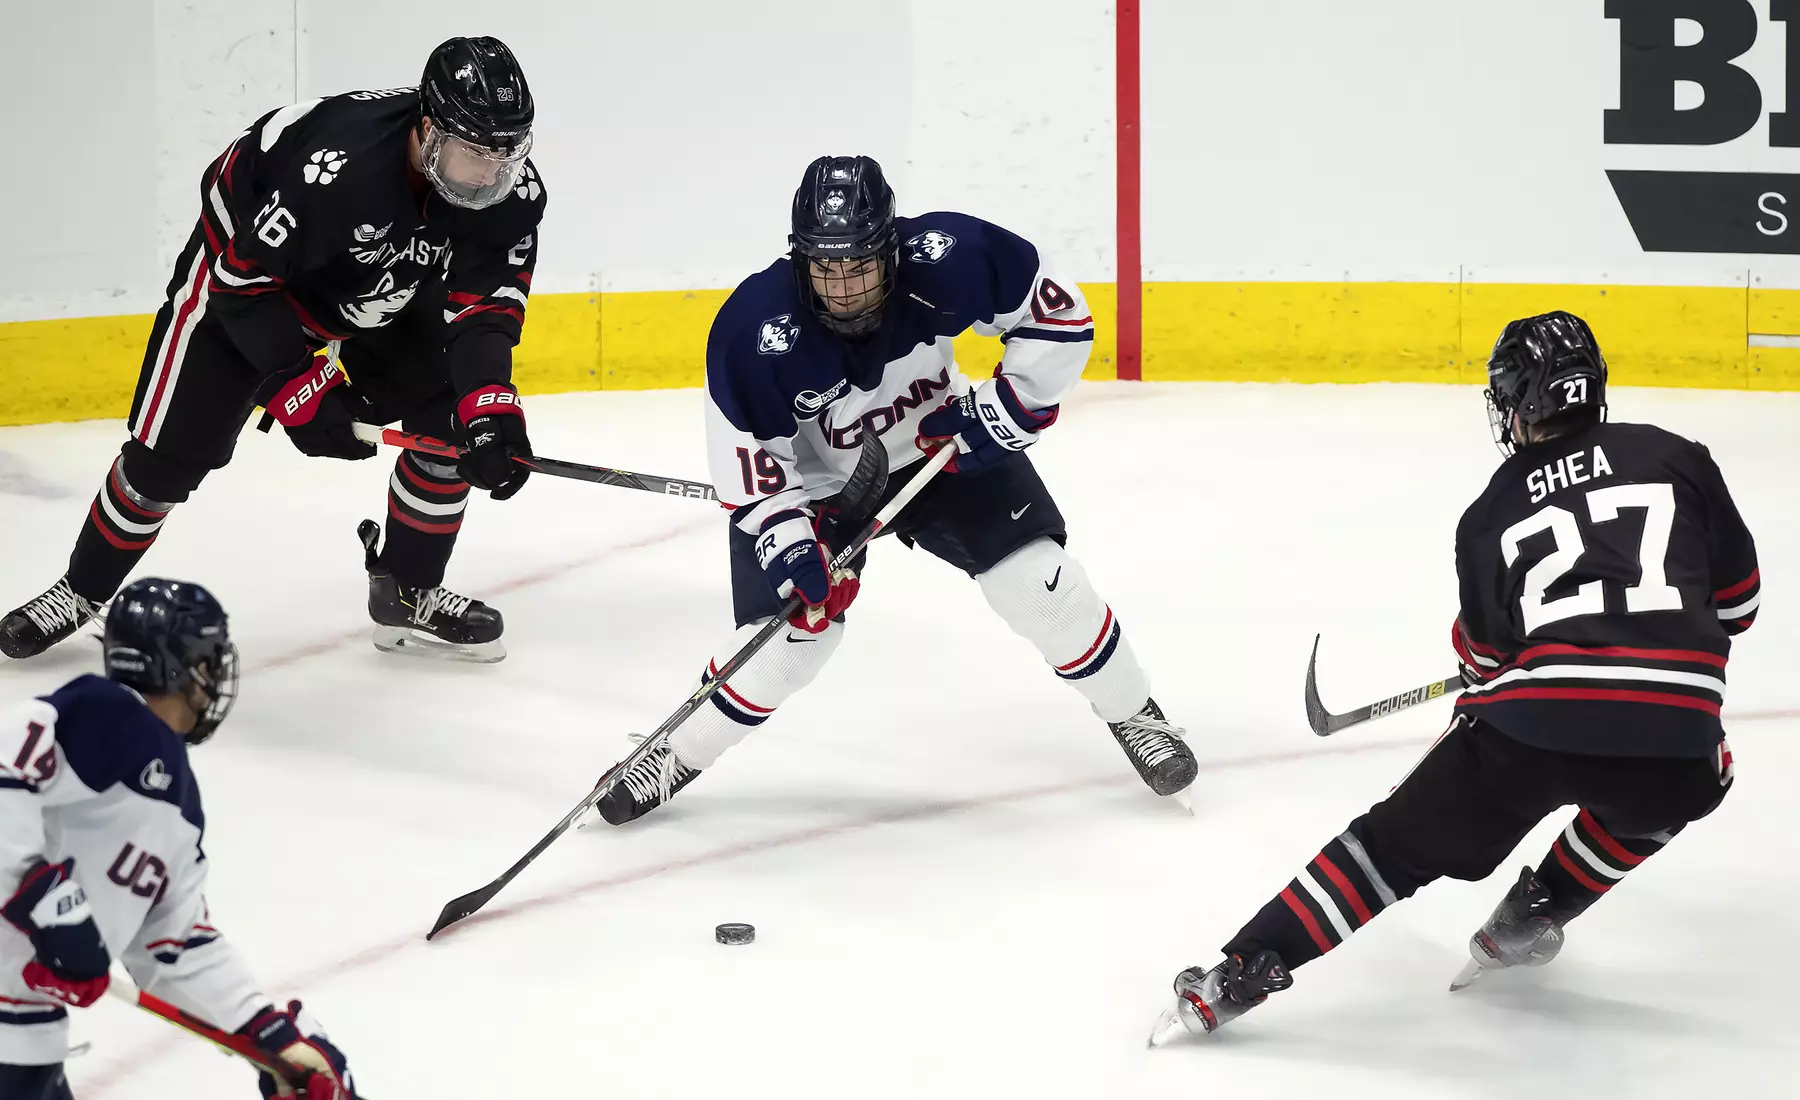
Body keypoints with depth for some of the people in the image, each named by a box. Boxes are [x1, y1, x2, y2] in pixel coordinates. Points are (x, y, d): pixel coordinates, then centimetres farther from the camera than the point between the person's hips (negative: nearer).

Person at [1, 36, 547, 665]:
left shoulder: (511, 187, -27)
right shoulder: (333, 167, -43)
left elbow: (485, 303, -21)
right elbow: (243, 280, -31)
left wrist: (490, 404, -36)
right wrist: (298, 384, -30)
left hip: (394, 283, 5)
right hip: (242, 269, -5)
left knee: (451, 420, -9)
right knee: (169, 453, -3)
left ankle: (408, 595, 10)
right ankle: (81, 591, 21)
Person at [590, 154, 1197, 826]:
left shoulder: (946, 260, -31)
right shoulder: (755, 328, -33)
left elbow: (1061, 316, -17)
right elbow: (745, 450, -21)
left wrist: (1005, 409, -21)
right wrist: (784, 536, -31)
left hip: (940, 445, 2)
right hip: (816, 481, -1)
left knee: (1038, 579, -8)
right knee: (793, 631, -11)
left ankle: (1133, 715, 16)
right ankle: (677, 755, 11)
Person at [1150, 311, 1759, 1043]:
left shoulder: (1491, 514, 17)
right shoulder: (1677, 459, 16)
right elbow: (1738, 600, 20)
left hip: (1531, 729, 0)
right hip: (1673, 735, 0)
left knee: (1398, 839, 15)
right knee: (1700, 776, 36)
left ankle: (1239, 976, 7)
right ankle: (1531, 918, 31)